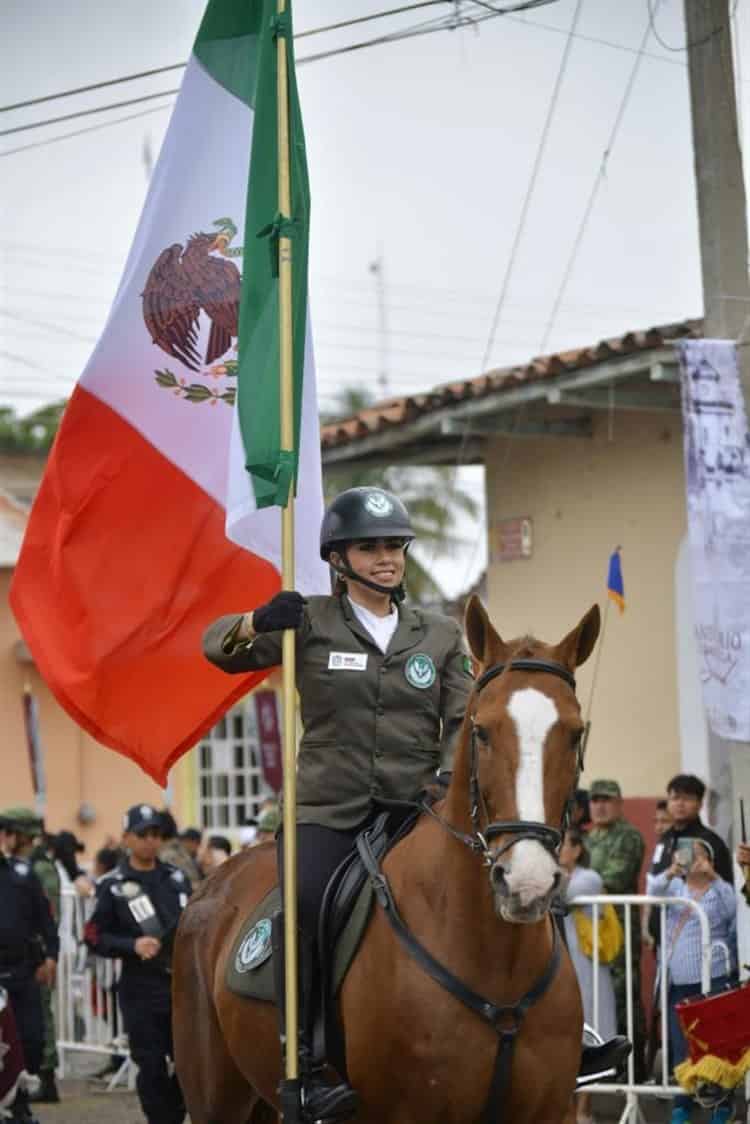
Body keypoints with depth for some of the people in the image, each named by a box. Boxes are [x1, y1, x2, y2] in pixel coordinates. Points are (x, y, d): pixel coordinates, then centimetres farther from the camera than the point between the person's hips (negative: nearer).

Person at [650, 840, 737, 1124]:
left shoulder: (721, 890, 4)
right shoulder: (675, 887, 13)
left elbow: (737, 909, -14)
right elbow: (653, 890, -5)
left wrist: (714, 877, -23)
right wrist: (671, 872, -24)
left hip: (714, 978, -3)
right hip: (678, 981, 3)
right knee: (681, 1044, 6)